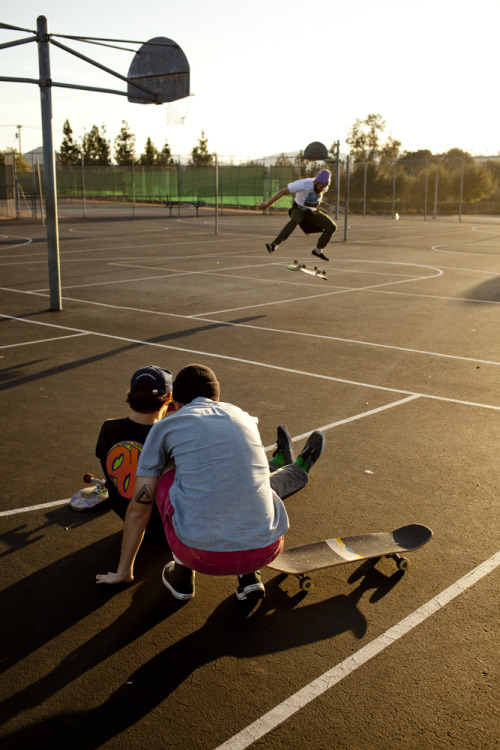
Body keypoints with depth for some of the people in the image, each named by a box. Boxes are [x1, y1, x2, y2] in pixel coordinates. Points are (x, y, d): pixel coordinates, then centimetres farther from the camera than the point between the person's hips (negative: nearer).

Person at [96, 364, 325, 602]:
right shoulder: (244, 417, 19)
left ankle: (181, 574, 25)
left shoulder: (165, 426, 9)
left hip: (204, 556, -3)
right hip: (265, 551, 4)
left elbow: (139, 509, 12)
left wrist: (123, 571, 26)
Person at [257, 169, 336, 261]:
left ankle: (318, 251, 10)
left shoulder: (324, 185, -13)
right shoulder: (302, 184, -31)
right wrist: (267, 204, -26)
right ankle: (274, 245, -47)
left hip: (313, 212, 6)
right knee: (294, 221, -40)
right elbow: (282, 192, -27)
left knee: (332, 227, -7)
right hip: (299, 210, -6)